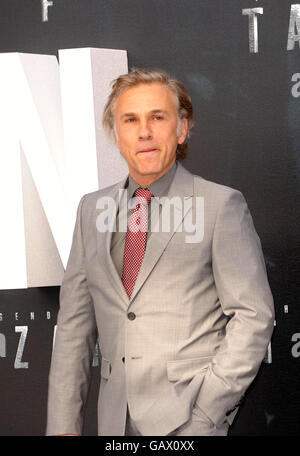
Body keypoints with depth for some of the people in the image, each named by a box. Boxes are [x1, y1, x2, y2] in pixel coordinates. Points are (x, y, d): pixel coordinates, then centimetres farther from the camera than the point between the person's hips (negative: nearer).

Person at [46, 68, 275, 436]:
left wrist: (206, 408, -12)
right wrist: (63, 426, 3)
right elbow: (75, 321, 9)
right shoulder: (92, 209, 9)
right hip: (116, 419, 4)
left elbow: (253, 315, -6)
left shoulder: (221, 205, -4)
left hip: (186, 419, -4)